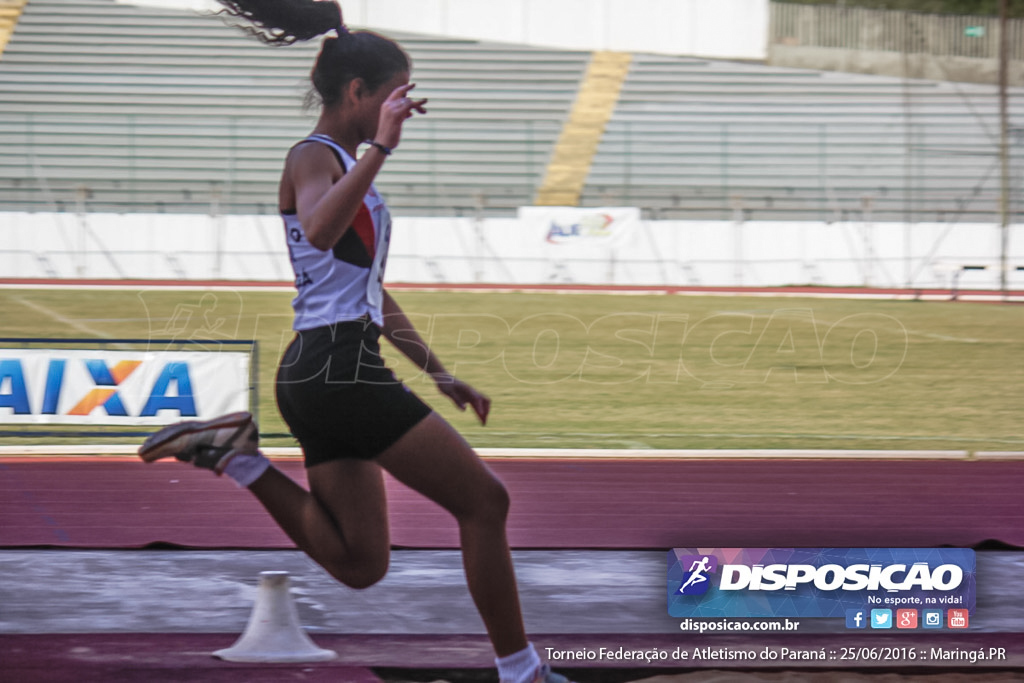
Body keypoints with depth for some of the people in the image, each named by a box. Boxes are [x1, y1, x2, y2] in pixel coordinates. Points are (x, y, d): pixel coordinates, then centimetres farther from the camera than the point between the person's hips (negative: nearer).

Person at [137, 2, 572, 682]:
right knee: (483, 498, -5)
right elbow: (319, 229, -33)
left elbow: (374, 294, 29)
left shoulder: (346, 165, 22)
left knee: (360, 564, 6)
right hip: (337, 366, -10)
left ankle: (237, 453, 3)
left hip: (321, 375, 10)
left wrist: (440, 374, 27)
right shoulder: (314, 159, -7)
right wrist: (381, 147, -34)